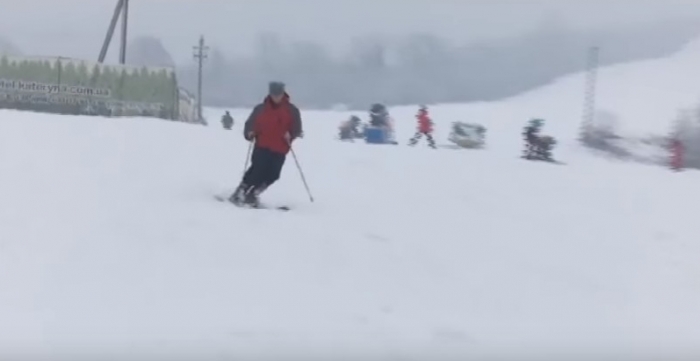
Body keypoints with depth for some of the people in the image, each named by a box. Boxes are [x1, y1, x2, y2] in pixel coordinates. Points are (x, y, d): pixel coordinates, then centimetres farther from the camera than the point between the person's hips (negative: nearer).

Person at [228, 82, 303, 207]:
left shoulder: (292, 111, 4)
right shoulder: (261, 109, 4)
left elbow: (297, 129, 4)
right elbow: (250, 124, 8)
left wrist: (290, 135, -16)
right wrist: (249, 133, -12)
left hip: (279, 150, 2)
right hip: (262, 147, -1)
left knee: (272, 175, -4)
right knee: (257, 170, -16)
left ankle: (252, 194, 12)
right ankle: (240, 192, -5)